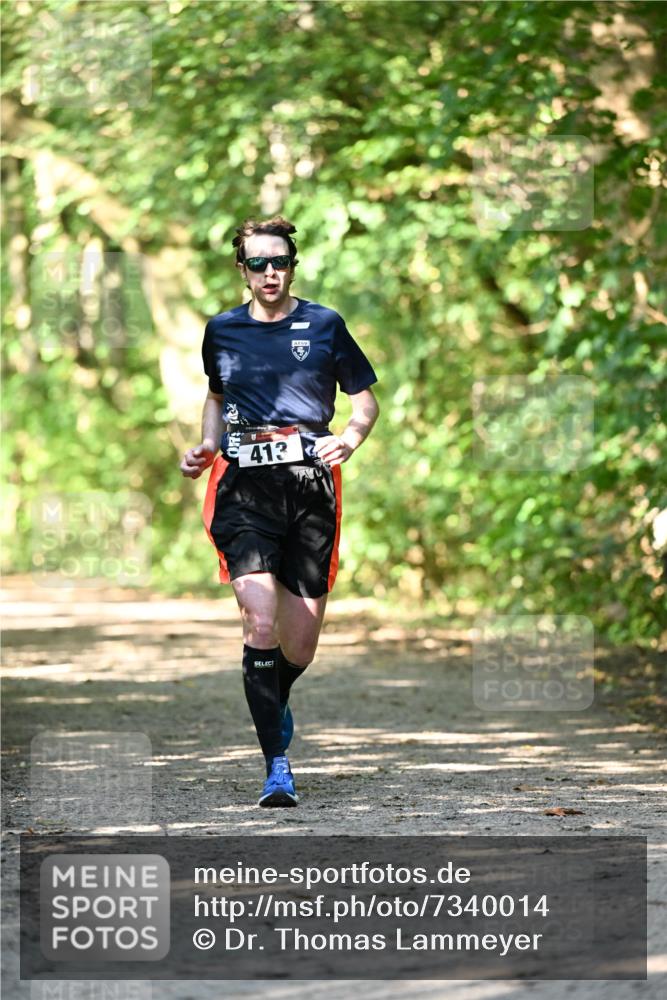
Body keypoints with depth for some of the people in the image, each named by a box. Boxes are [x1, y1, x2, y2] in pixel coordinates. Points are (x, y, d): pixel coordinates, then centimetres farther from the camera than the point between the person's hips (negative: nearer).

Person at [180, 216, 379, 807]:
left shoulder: (323, 325, 5)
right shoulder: (222, 331, 10)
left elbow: (366, 401, 12)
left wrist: (351, 437, -8)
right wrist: (207, 448, 10)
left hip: (310, 487, 0)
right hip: (244, 487, 0)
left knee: (301, 646, 4)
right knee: (261, 626, -18)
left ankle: (275, 703, 40)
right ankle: (277, 766, -14)